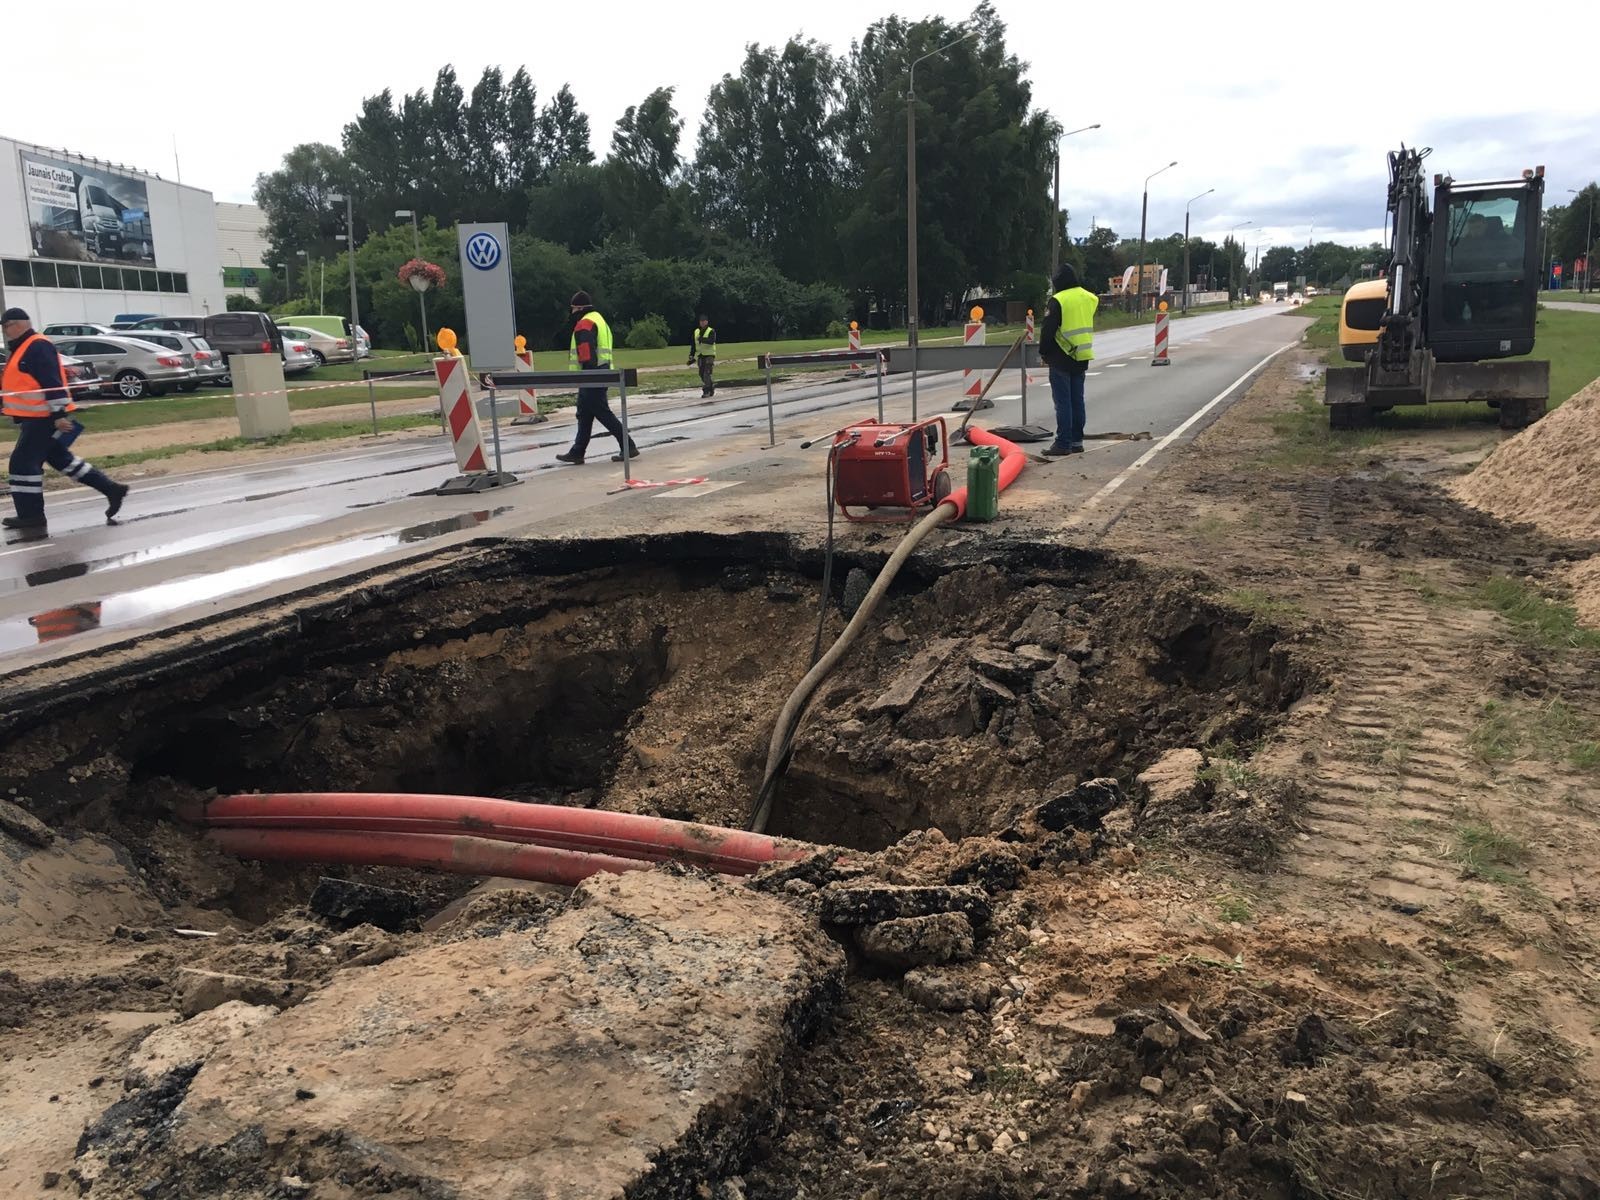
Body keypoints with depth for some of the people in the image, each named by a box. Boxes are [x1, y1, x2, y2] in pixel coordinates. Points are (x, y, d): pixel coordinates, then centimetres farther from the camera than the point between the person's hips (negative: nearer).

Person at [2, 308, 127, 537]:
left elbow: (52, 383, -22)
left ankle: (32, 518, -5)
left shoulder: (38, 347, -15)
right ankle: (112, 489, 19)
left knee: (23, 463, -9)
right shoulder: (21, 348, 18)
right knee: (62, 460, 15)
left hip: (44, 419, -11)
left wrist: (59, 414, -26)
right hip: (36, 419, 11)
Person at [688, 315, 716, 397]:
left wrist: (702, 339, -33)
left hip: (709, 355, -6)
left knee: (707, 373, -13)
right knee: (702, 374, 7)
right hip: (700, 356, 6)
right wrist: (691, 356, 12)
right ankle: (712, 384, 28)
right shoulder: (696, 332, 12)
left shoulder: (711, 331, -5)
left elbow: (712, 341, -23)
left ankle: (706, 391, -11)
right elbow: (693, 345, 16)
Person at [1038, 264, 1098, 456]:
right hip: (1081, 359, 6)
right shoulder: (1089, 298, 8)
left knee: (1063, 402, -4)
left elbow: (1047, 330, -12)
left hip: (1061, 359, -6)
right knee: (1077, 400, 12)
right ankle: (1076, 441, 16)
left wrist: (1044, 352, 1)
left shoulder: (1057, 301, -13)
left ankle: (1063, 443, -4)